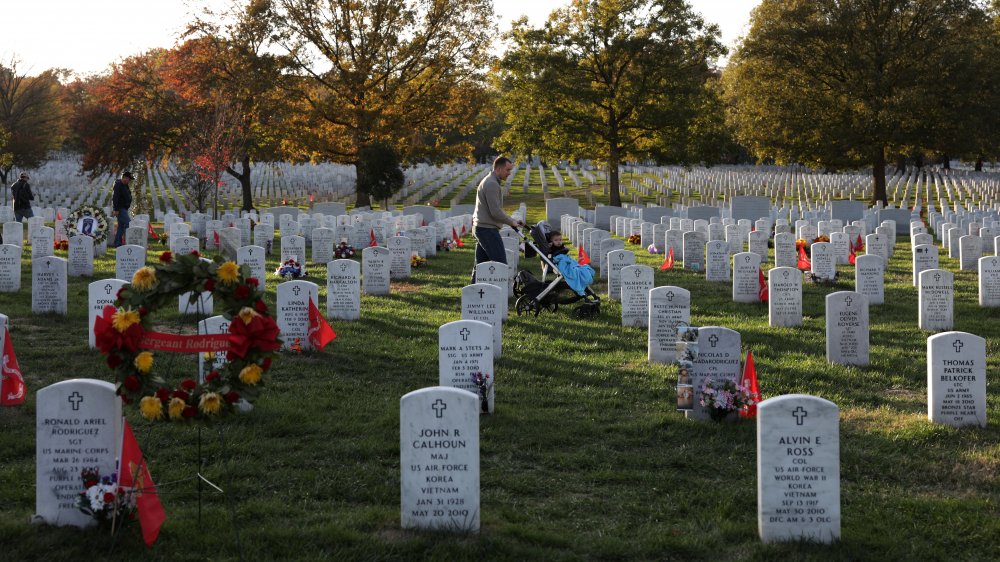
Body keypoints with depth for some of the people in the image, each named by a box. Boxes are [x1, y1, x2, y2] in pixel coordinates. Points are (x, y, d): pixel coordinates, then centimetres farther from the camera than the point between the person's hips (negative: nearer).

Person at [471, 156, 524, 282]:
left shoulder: (488, 181, 19)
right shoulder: (492, 184, -15)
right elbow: (495, 212, -20)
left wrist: (512, 220, 19)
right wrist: (511, 222, -9)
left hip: (480, 228, 11)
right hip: (488, 229, -11)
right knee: (500, 264, -10)